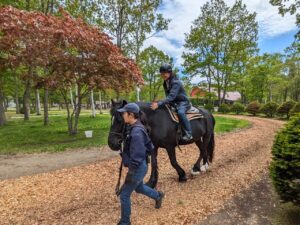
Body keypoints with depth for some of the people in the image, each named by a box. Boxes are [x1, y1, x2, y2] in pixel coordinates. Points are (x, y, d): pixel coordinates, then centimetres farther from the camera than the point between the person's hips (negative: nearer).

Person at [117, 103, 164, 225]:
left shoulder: (136, 132, -28)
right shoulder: (136, 128, 2)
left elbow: (137, 157, -27)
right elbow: (149, 146, 12)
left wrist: (131, 173, -21)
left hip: (137, 168, -10)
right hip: (139, 166, 10)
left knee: (124, 195, 7)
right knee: (139, 188, 32)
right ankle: (158, 196, 53)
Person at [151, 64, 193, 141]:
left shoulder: (176, 82, -22)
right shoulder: (165, 83, 5)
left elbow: (171, 96, -34)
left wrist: (159, 104, -42)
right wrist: (158, 103, -5)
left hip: (182, 102, -9)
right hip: (173, 103, 9)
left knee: (180, 112, -37)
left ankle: (188, 134, -28)